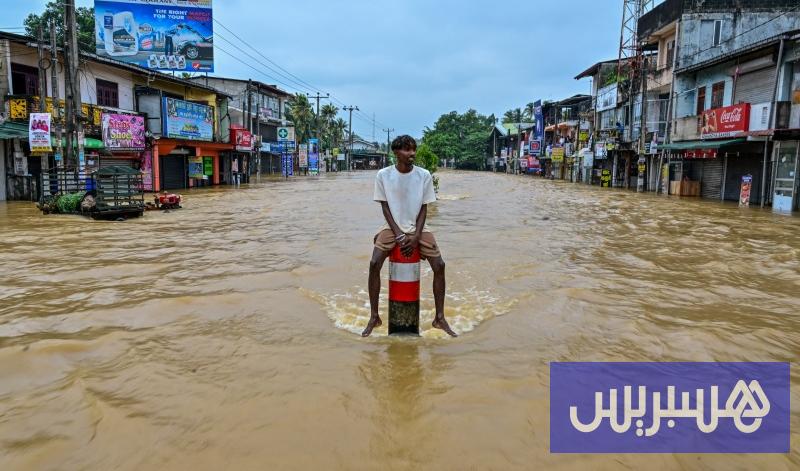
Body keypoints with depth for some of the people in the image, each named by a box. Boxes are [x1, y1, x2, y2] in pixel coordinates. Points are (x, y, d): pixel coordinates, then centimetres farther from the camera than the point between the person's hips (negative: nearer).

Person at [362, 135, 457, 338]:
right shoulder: (383, 175, -7)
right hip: (393, 227, -1)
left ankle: (439, 317, 0)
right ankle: (374, 317, -5)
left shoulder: (424, 175, -6)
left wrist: (416, 237, -13)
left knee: (439, 265, -15)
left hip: (418, 228, 1)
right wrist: (398, 235, -14)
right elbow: (385, 208, -4)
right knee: (374, 263, -21)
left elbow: (424, 209, -2)